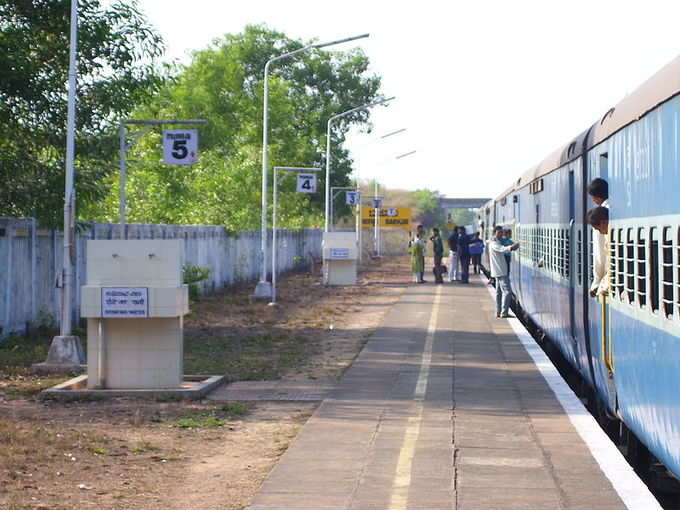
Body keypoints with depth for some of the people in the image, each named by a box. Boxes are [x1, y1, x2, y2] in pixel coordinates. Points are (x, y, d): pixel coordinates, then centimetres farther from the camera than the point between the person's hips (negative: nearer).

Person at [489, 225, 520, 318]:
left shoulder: (499, 241, 17)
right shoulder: (493, 243, -15)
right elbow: (502, 249, -32)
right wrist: (510, 247, -50)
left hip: (502, 271, 11)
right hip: (501, 272, -11)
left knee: (499, 291, 14)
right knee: (507, 291, -14)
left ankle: (498, 312, 19)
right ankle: (504, 312, -17)